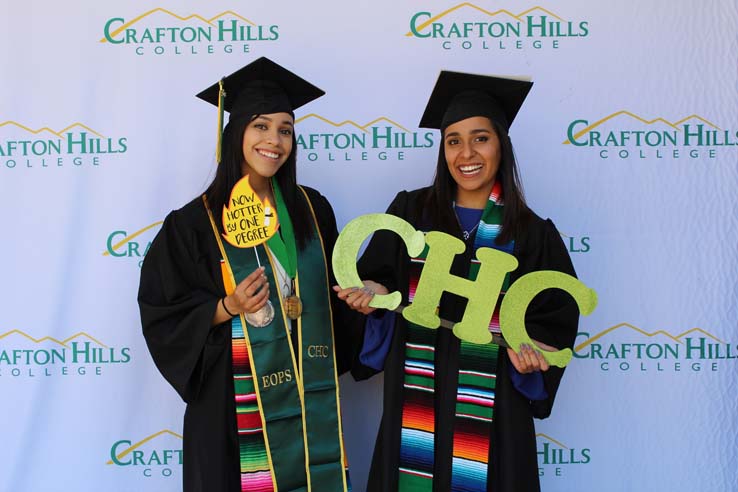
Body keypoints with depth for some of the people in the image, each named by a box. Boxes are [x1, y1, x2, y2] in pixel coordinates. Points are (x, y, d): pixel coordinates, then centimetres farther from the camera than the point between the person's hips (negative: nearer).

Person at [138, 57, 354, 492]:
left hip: (311, 397, 3)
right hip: (235, 401, -3)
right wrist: (227, 308, -18)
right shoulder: (195, 222, -7)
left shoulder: (312, 208, 4)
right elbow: (162, 314, -6)